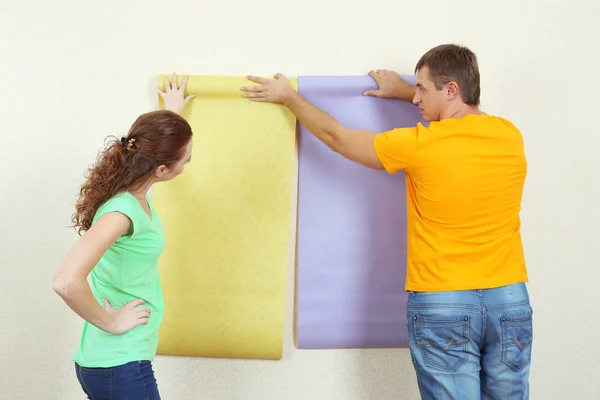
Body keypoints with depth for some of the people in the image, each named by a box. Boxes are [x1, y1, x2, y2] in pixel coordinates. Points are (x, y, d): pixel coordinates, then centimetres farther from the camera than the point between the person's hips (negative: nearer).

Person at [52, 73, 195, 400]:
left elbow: (152, 142, 27)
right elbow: (67, 281, -37)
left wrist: (171, 113, 40)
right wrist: (110, 322, -23)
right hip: (119, 368, -8)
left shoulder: (131, 190, 1)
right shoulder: (123, 210, -25)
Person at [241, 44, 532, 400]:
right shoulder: (510, 136, 2)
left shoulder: (419, 145, -12)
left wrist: (289, 98, 17)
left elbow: (336, 136, 2)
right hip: (510, 303, 5)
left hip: (442, 306, -5)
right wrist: (402, 90, 29)